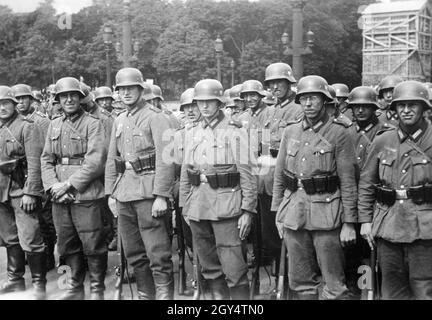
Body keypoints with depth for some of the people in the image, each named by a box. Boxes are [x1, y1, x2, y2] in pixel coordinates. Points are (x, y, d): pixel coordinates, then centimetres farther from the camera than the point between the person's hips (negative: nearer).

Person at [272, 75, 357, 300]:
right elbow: (279, 175, 13)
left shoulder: (339, 133, -4)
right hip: (293, 213, 4)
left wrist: (349, 223, -8)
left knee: (334, 284, 4)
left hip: (326, 214, -4)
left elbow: (348, 181, -6)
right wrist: (277, 213, 10)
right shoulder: (290, 131, 9)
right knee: (300, 281, 13)